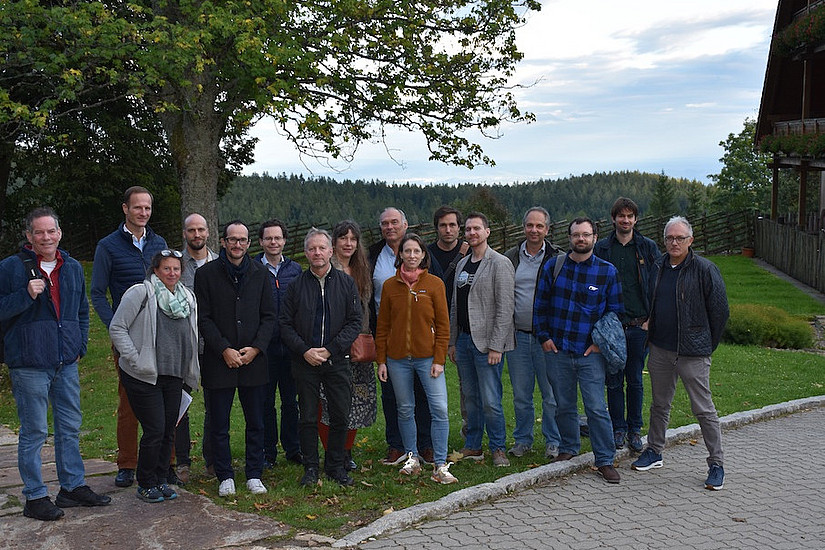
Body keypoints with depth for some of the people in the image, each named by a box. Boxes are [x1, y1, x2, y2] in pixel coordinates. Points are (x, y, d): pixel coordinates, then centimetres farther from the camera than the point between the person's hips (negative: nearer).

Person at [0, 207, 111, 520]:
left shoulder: (72, 268, 12)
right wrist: (26, 295, -21)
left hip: (66, 364, 6)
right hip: (29, 365, -5)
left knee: (70, 428, 13)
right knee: (34, 432, 1)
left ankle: (73, 486, 26)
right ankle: (35, 497, 13)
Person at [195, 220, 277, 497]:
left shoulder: (260, 272, 7)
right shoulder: (206, 273, 0)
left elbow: (269, 316, 6)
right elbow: (203, 318, -3)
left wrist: (255, 348, -6)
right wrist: (224, 350, -11)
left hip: (254, 360, 2)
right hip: (219, 361, -2)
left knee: (256, 423, 8)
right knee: (219, 425, 6)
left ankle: (254, 475, 21)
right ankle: (225, 476, 20)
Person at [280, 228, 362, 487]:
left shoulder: (346, 283, 4)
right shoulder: (296, 285, 5)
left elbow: (355, 322, 0)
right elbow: (285, 324, 4)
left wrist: (330, 350, -10)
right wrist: (305, 351, -10)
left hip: (337, 360, 0)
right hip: (305, 361, 0)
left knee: (340, 416, 5)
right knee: (307, 417, 4)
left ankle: (336, 465, 20)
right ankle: (311, 467, 18)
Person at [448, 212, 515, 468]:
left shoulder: (500, 264, -7)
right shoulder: (462, 264, 15)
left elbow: (505, 309, -13)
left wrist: (495, 346, -17)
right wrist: (452, 342, 14)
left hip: (486, 342, -7)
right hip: (463, 340, 7)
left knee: (490, 400, -5)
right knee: (470, 397, 13)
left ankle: (498, 449, 10)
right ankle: (473, 447, 22)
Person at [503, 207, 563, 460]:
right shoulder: (510, 258, 7)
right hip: (517, 336, 3)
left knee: (551, 394, 5)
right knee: (521, 394, 11)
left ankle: (553, 441, 20)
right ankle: (523, 439, 25)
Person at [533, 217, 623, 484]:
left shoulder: (607, 271, 1)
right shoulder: (553, 266, 4)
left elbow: (615, 311, 6)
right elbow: (540, 305, 10)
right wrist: (544, 336, 3)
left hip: (590, 352, -2)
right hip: (557, 350, 2)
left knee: (597, 407, -4)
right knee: (563, 405, 12)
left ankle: (605, 460, 7)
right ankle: (569, 448, 31)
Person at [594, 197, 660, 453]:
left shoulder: (648, 247, 3)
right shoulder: (601, 248, 4)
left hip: (639, 325, 0)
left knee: (635, 381, 9)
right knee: (614, 381, 7)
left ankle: (635, 429, 22)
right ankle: (618, 428, 21)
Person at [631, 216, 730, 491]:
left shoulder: (705, 270, -10)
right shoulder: (658, 267, 6)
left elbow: (720, 311, -5)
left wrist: (707, 345, 0)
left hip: (692, 354, -5)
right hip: (660, 349, 5)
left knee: (704, 410, 0)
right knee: (659, 404, 16)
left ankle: (716, 463, 12)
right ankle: (654, 451, 31)